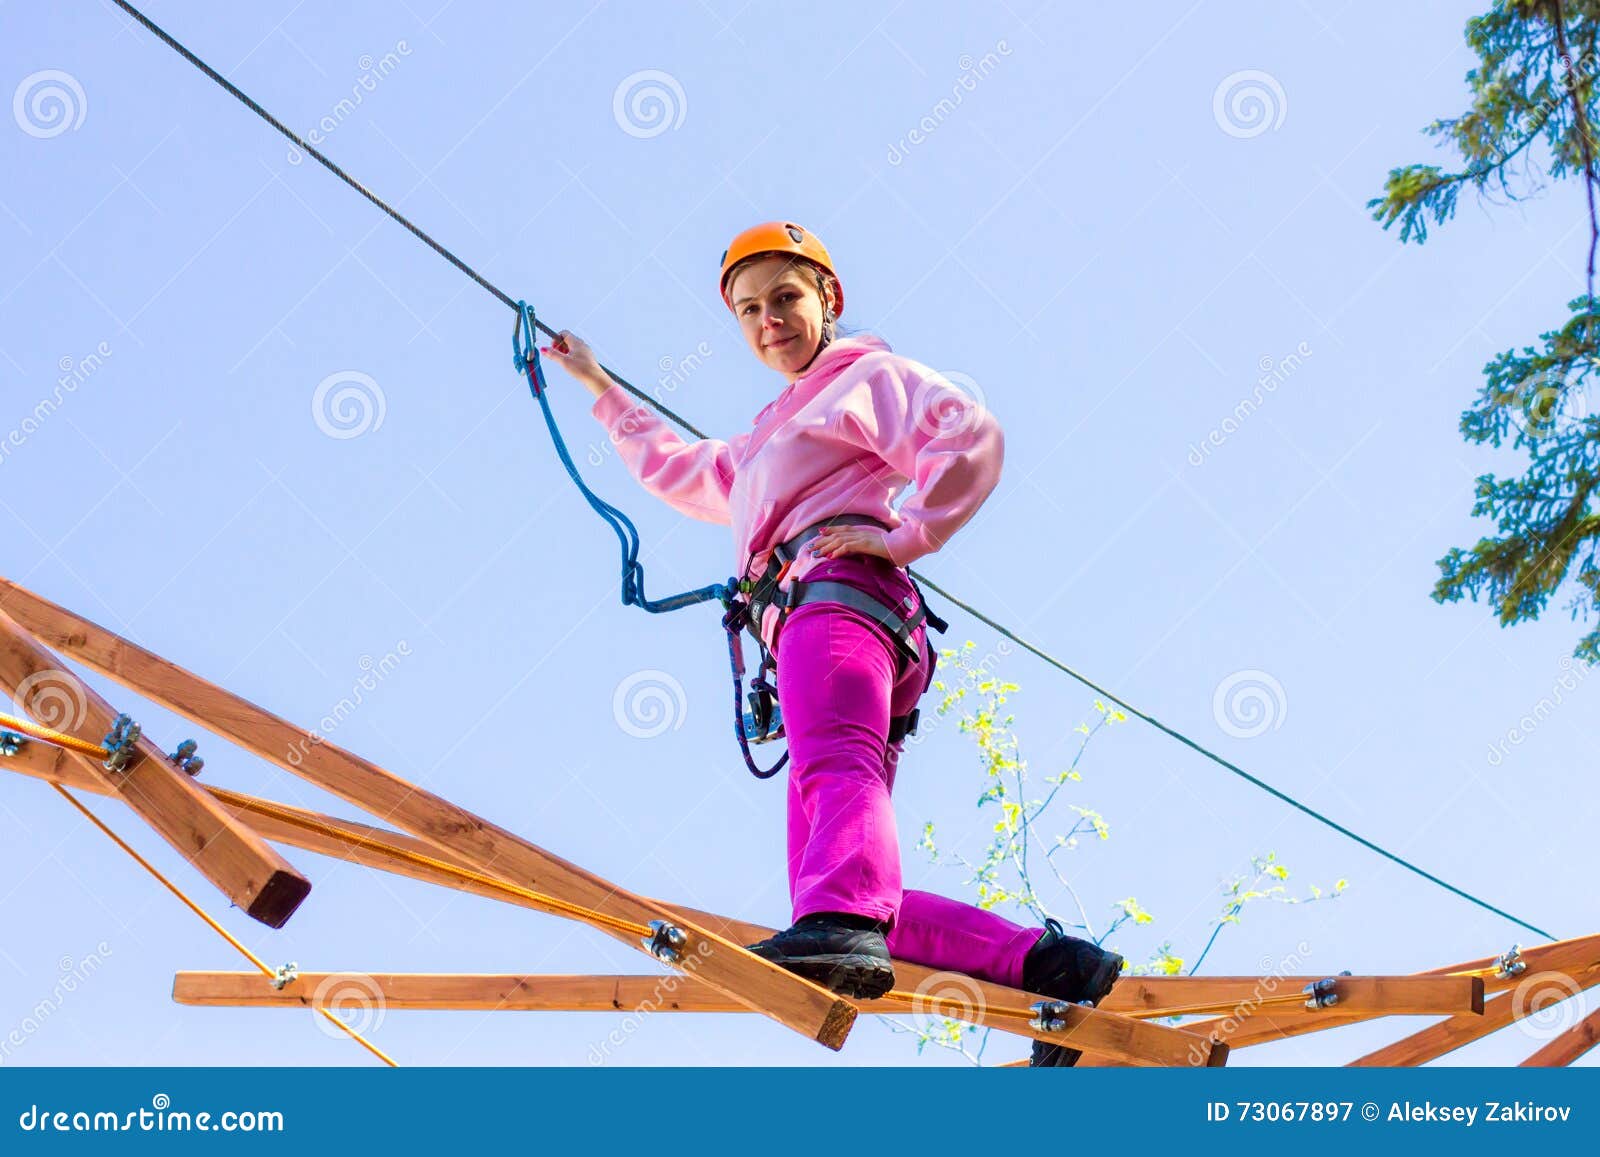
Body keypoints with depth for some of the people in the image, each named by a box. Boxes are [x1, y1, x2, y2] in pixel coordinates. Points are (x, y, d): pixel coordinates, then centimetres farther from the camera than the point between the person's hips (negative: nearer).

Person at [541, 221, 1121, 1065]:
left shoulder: (864, 377, 17)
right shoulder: (759, 450, 42)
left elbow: (971, 436, -1)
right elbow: (676, 470, 58)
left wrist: (905, 536, -10)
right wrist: (598, 387, 62)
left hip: (836, 589, -8)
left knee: (837, 766, -39)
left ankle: (842, 927, -66)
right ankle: (1048, 963, -21)